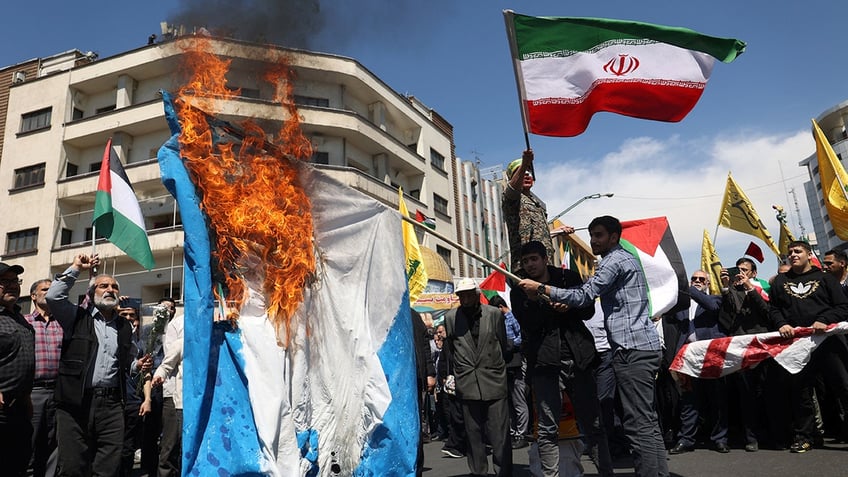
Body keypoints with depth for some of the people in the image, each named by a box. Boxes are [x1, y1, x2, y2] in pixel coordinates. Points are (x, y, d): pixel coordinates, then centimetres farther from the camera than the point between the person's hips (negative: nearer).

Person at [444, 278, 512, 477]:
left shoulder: (495, 314, 1)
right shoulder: (451, 317, 3)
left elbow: (504, 346, 11)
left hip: (494, 383, -1)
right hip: (467, 384, 1)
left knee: (500, 436, 0)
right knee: (474, 436, 7)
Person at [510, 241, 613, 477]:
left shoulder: (569, 278, 10)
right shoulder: (519, 291, 6)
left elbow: (589, 309, 7)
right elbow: (528, 323, -7)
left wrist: (569, 306, -12)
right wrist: (551, 306, -21)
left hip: (578, 358, 2)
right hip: (545, 362, -1)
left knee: (593, 425, 8)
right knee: (547, 430, -1)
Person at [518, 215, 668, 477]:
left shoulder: (614, 260, -8)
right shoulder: (624, 258, 23)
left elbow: (583, 297, -15)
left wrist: (541, 288, -10)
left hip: (632, 349, -11)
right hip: (644, 346, 11)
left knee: (639, 424, -11)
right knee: (647, 421, 11)